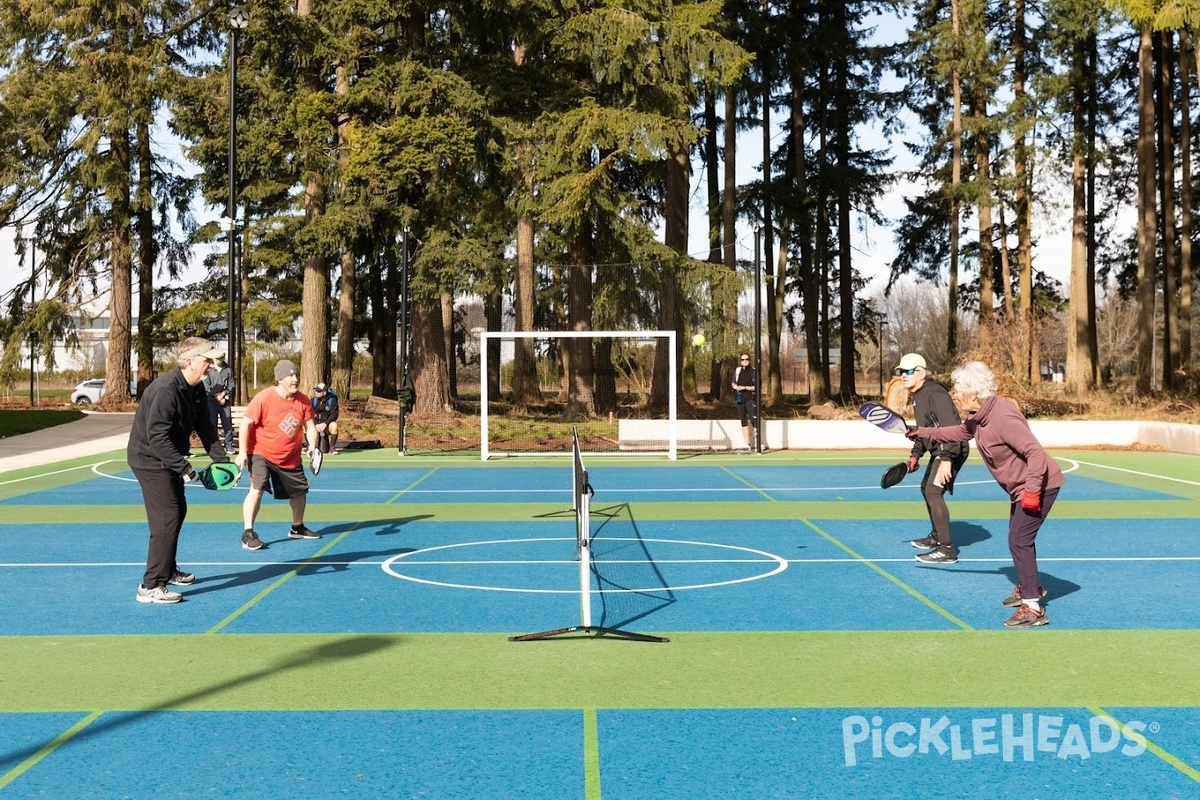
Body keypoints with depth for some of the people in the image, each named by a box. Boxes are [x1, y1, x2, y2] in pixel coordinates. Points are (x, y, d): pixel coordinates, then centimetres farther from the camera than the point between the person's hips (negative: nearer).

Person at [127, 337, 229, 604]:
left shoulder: (196, 390, 2)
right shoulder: (165, 390, -27)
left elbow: (205, 428, 9)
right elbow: (157, 437, -31)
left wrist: (221, 459, 0)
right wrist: (184, 467, -31)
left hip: (169, 460, 10)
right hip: (149, 459, -10)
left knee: (178, 511, 21)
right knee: (167, 520, -14)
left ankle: (168, 570, 39)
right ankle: (151, 587, -11)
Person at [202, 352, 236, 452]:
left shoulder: (228, 370, 7)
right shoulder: (209, 370, 0)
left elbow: (231, 386, 5)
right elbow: (206, 387, -4)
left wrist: (223, 394, -10)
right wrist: (218, 397, -9)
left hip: (225, 401, 1)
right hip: (211, 401, -1)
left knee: (228, 424, -1)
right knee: (212, 424, 0)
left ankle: (229, 446, 3)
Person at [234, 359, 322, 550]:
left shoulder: (303, 401, -6)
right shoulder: (263, 398, -20)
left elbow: (309, 426, 2)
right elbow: (246, 424, -17)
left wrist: (312, 445, -17)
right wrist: (243, 452, -22)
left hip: (291, 458, 6)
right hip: (261, 454, -6)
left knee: (300, 490, 15)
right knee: (257, 488, -24)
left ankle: (297, 528, 39)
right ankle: (248, 534, -20)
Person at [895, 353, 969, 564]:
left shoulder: (935, 393, -21)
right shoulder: (918, 396, 12)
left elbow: (950, 429, -29)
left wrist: (946, 459, -35)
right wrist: (916, 454, 20)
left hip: (952, 450, -11)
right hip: (939, 451, 11)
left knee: (933, 492, -20)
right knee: (926, 488, 23)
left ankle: (947, 550, -20)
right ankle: (936, 537, 42)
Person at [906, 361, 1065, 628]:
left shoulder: (1002, 418, -30)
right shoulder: (978, 418, 0)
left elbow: (1035, 453, -32)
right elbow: (958, 432, 23)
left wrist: (1032, 491, -32)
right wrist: (923, 432, 21)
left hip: (1039, 485, -10)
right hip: (1021, 487, 10)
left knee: (1019, 540, -13)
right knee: (1019, 537, 23)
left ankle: (1033, 608, -9)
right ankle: (1028, 587, 44)